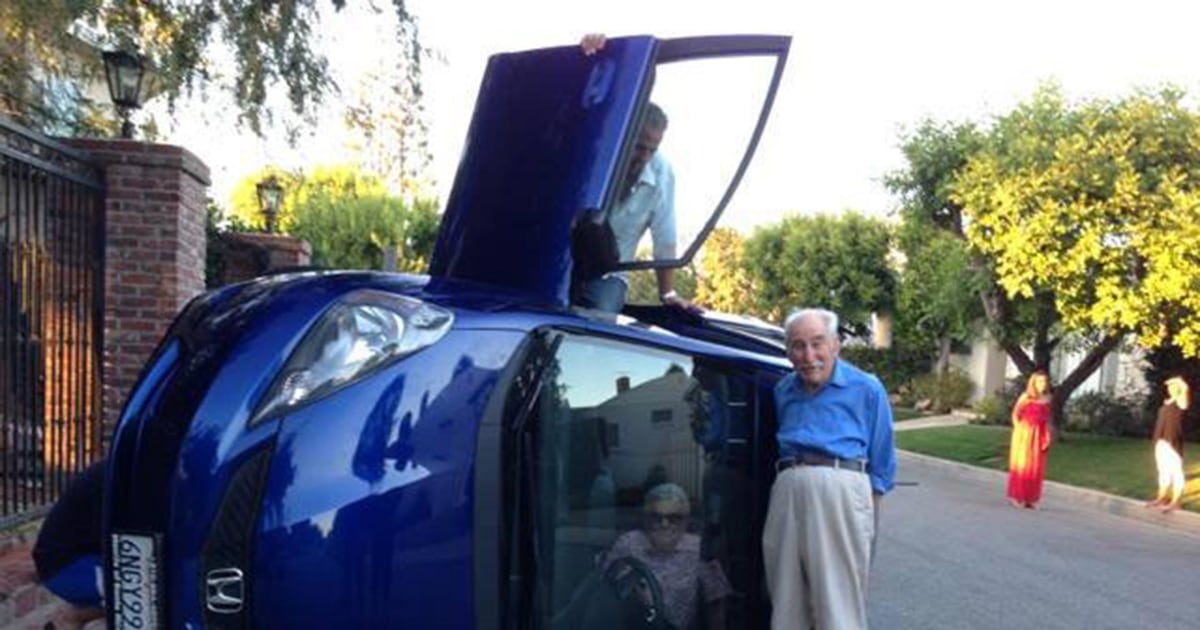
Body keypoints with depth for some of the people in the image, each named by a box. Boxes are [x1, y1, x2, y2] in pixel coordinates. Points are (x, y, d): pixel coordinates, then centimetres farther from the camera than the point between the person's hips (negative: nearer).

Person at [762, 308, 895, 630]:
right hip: (787, 490, 5)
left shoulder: (866, 388, 5)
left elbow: (881, 462, 9)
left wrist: (869, 512, 5)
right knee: (786, 601, 11)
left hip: (840, 487, -4)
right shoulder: (783, 391, 16)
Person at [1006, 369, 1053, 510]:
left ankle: (1030, 499, 15)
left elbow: (1047, 418, 10)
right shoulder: (1026, 397, -6)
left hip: (1039, 436, 4)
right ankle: (1016, 497, 8)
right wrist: (1019, 430, -10)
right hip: (1024, 434, -4)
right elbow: (1015, 414, -3)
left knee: (1036, 467, 6)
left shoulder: (1047, 399, 5)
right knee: (1021, 464, 0)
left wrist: (1048, 437, 5)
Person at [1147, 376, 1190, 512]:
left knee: (1176, 471, -2)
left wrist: (1177, 380, -8)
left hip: (1173, 442, -8)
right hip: (1161, 441, 8)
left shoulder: (1181, 401, -7)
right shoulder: (1167, 402, 16)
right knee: (1163, 471, 14)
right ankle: (1161, 498, 21)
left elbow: (1185, 387, -28)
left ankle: (1175, 502, 2)